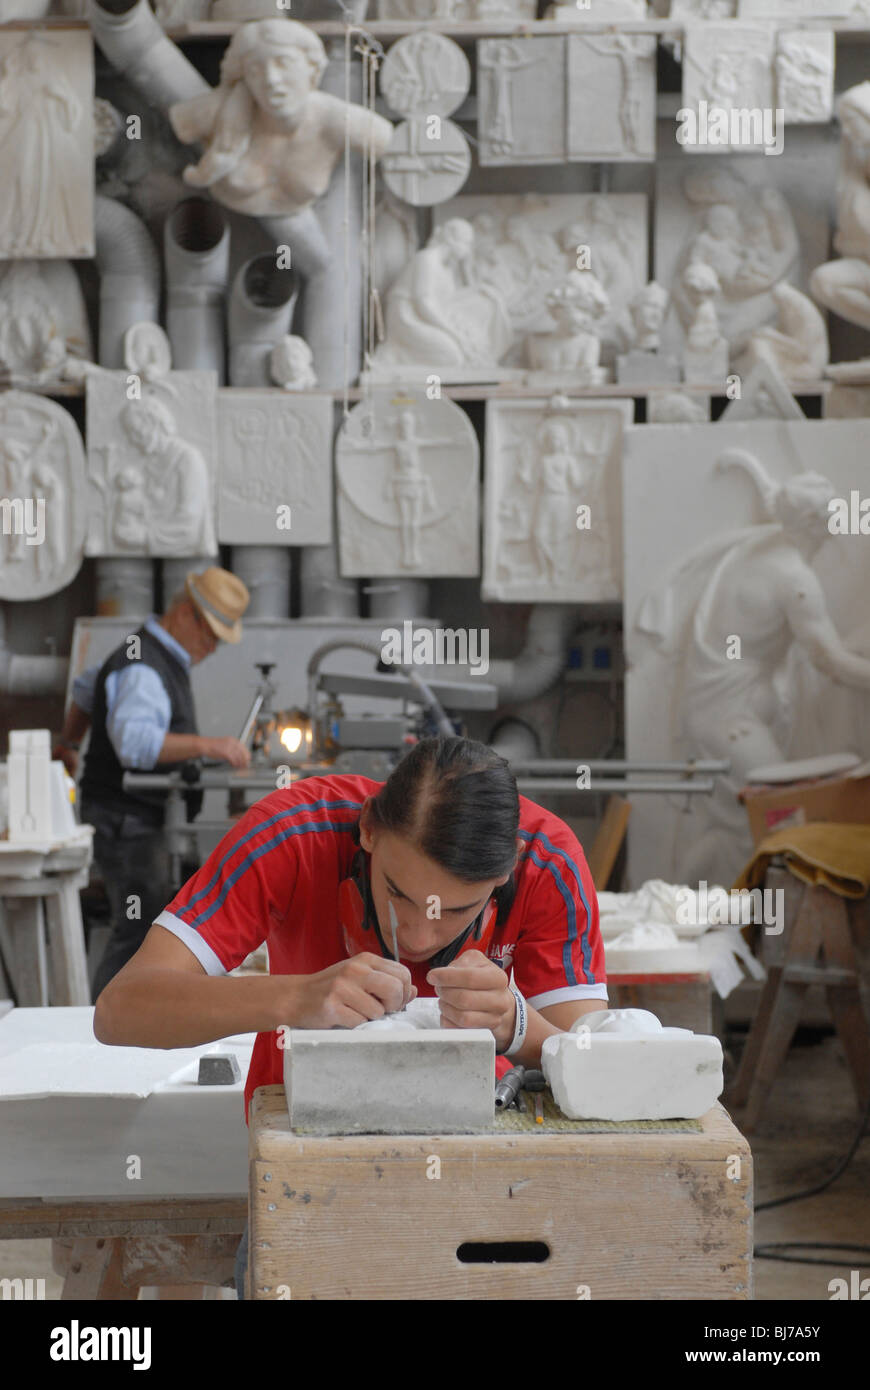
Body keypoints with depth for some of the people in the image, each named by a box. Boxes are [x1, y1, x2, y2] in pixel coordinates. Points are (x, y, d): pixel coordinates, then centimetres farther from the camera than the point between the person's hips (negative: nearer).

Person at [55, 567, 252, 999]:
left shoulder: (163, 656, 15)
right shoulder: (141, 670, -19)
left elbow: (88, 687, 31)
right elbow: (134, 741, -37)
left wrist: (68, 745, 40)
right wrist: (206, 745, -41)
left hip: (147, 821, 10)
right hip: (128, 821, -10)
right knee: (137, 935, -12)